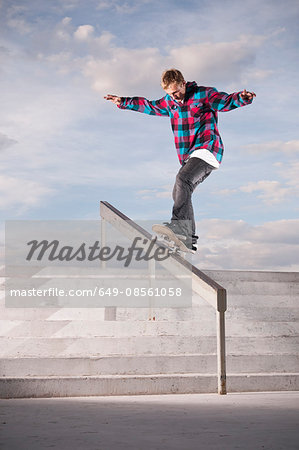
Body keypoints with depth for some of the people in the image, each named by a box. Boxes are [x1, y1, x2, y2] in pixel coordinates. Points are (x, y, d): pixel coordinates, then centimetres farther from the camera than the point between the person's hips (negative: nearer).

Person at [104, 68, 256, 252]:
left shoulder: (204, 95, -5)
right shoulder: (169, 102, 14)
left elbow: (227, 101, -16)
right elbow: (150, 106, 30)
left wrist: (242, 98, -38)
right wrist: (124, 102, 31)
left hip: (206, 150, -9)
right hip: (189, 157, 9)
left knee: (183, 178, -31)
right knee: (180, 194, 7)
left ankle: (180, 224, -42)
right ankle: (188, 238, 12)